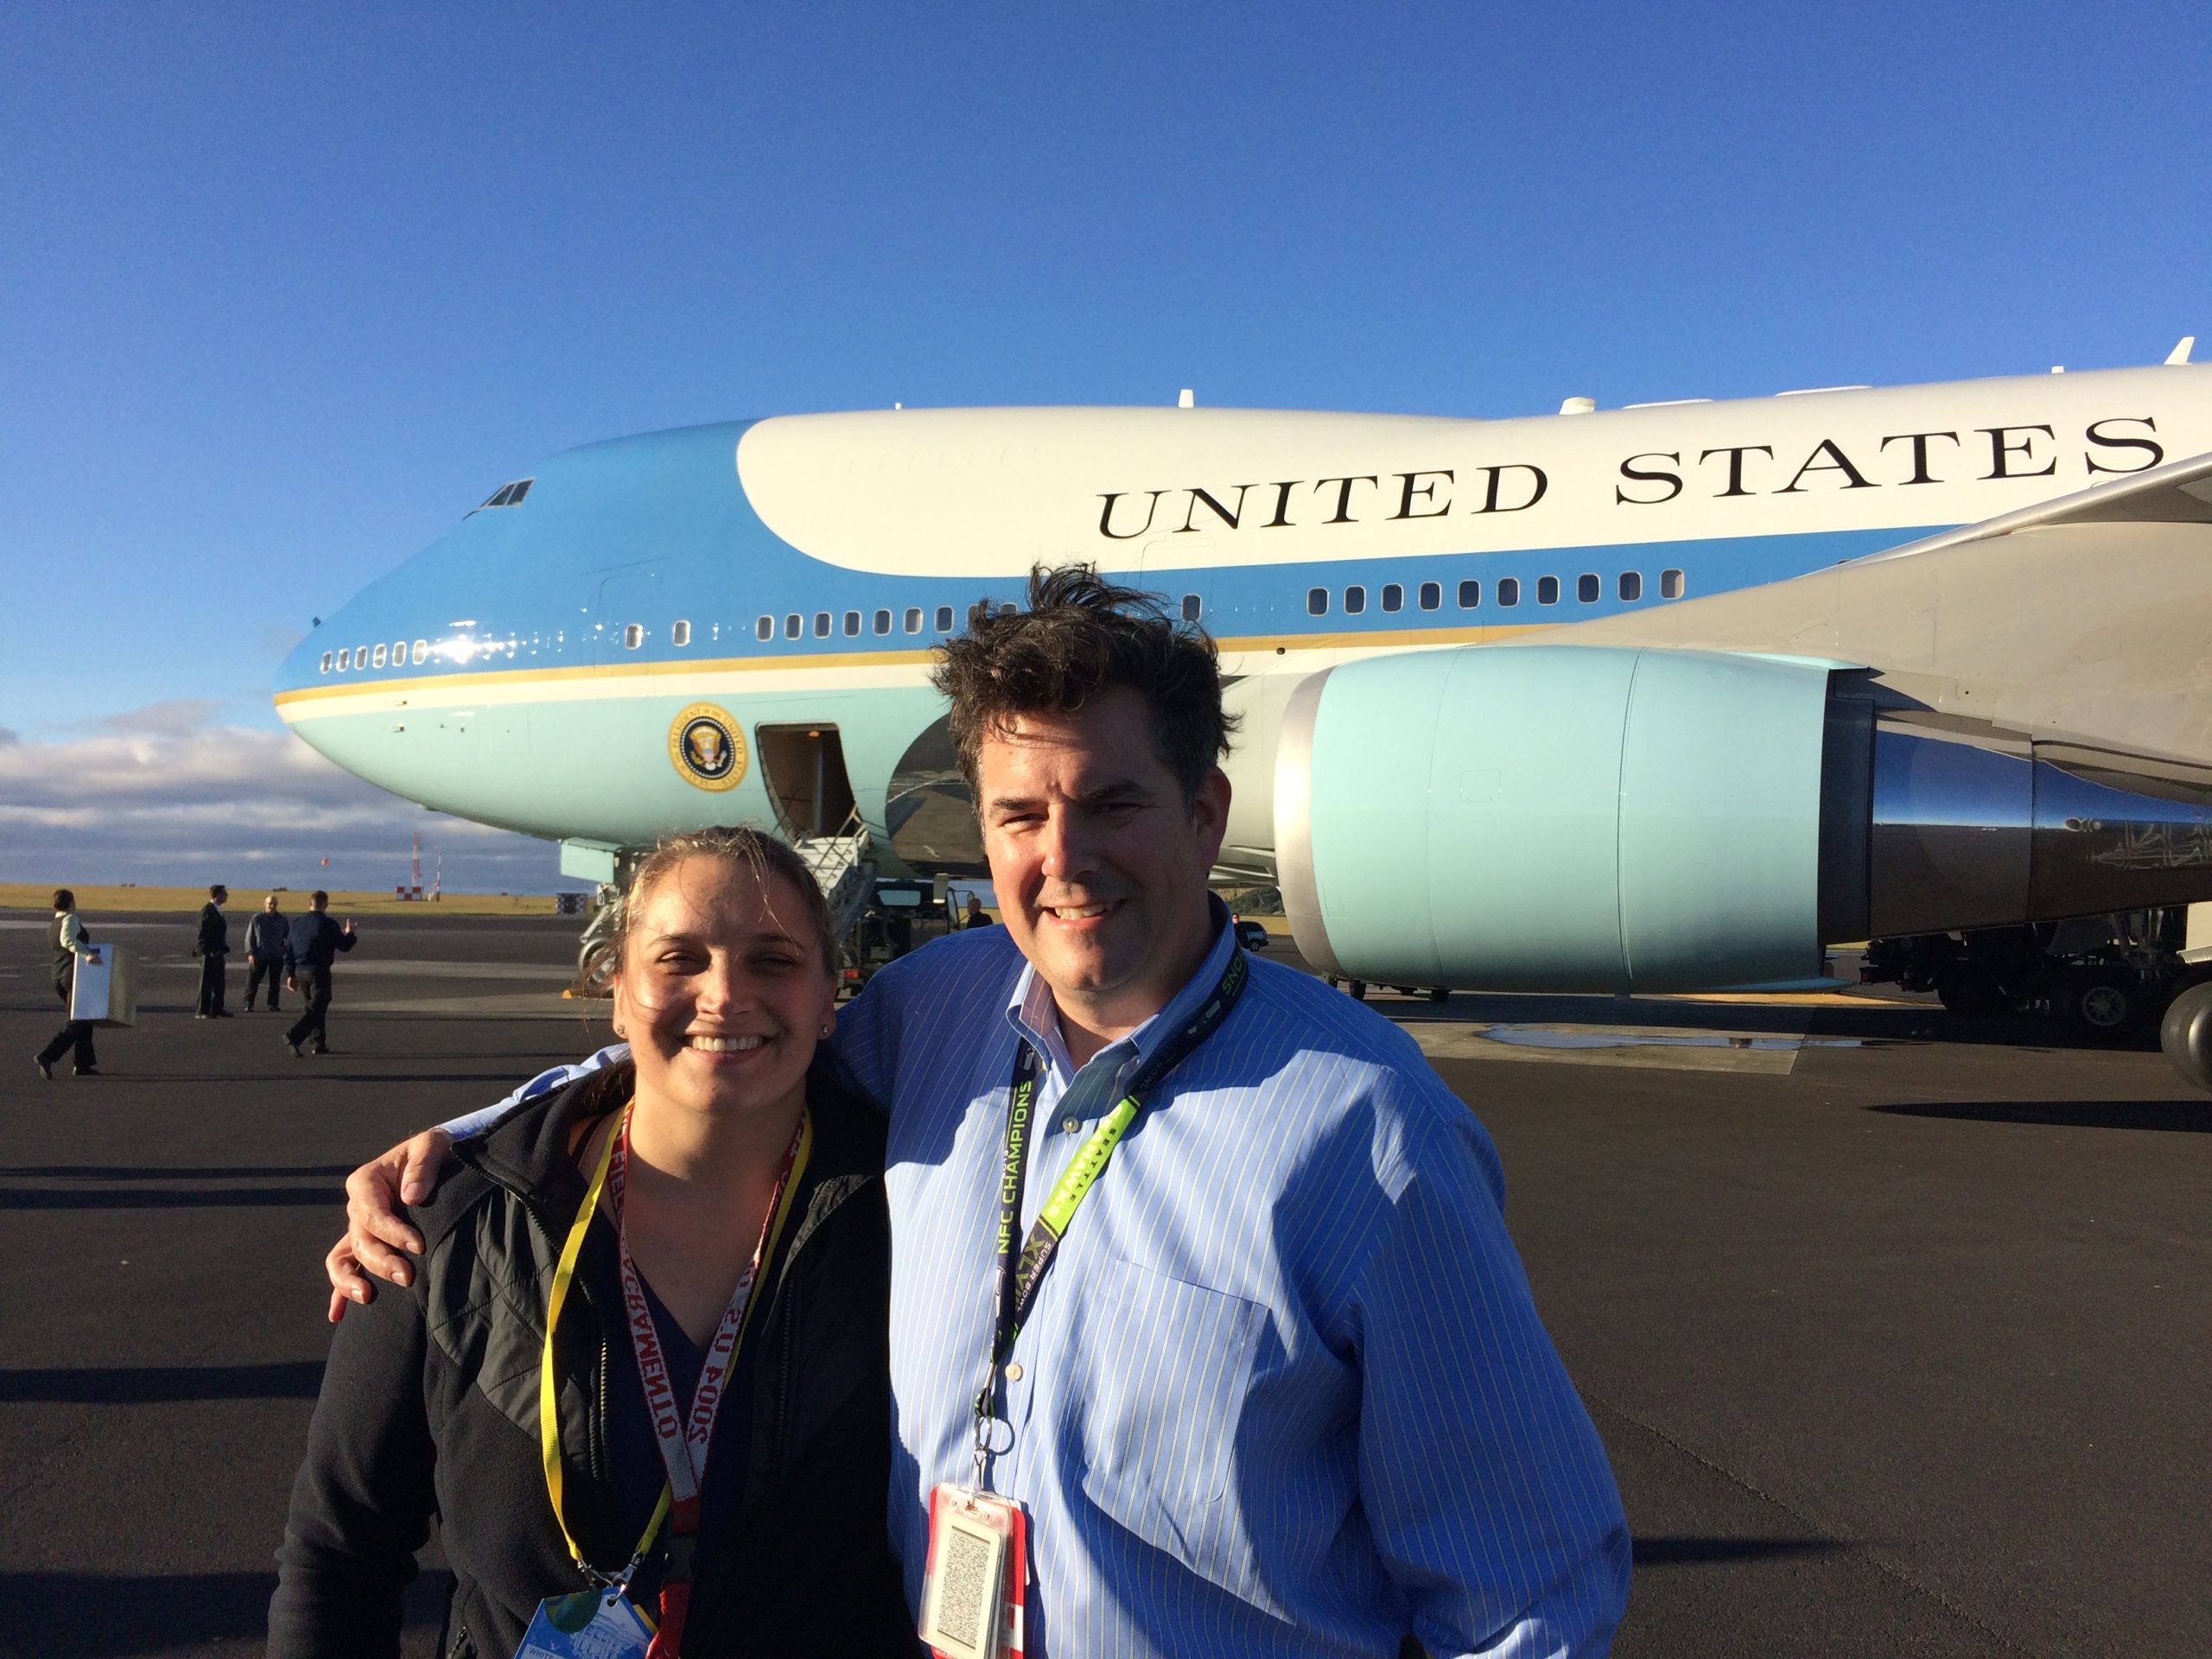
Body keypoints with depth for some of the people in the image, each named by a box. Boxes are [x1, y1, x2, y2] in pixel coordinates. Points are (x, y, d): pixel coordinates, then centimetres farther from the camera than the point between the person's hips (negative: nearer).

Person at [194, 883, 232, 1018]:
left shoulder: (217, 910, 15)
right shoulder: (207, 911, -14)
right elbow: (204, 933, -18)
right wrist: (207, 951, -21)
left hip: (218, 952, 9)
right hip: (210, 953, -9)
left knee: (219, 983, 13)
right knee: (207, 983, -4)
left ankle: (217, 1010, 20)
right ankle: (202, 1012, 1)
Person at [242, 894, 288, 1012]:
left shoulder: (282, 920, 5)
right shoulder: (257, 919, 1)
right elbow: (249, 937, 3)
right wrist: (250, 953, -7)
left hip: (277, 958, 1)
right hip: (259, 957, -1)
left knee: (275, 983, 5)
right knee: (252, 981, -3)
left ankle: (273, 1005, 11)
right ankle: (248, 1005, 3)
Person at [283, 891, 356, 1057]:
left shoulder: (297, 923, 8)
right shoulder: (328, 925, -10)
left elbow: (288, 950, 11)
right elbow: (344, 946, -3)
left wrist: (290, 974, 17)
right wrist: (349, 933, 18)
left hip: (300, 971, 7)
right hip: (319, 972, -7)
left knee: (315, 1005, 18)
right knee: (316, 1007, -5)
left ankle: (319, 1043, 19)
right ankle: (293, 1036, -23)